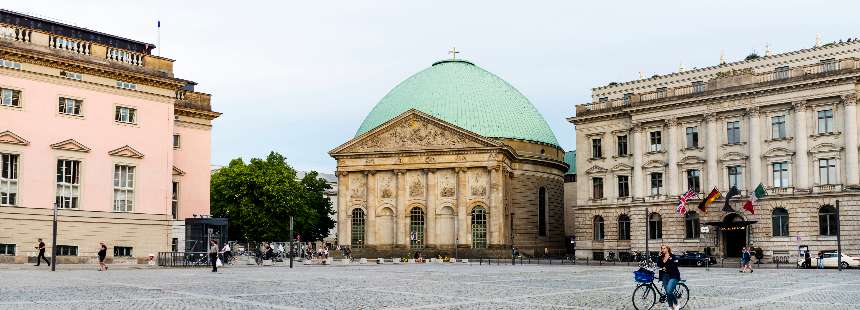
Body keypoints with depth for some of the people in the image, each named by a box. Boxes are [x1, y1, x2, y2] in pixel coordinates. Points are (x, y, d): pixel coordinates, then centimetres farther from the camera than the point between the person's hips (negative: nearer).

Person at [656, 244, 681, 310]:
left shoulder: (673, 257, -3)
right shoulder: (661, 257, 12)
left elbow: (674, 265, -12)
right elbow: (658, 265, 2)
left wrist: (666, 268, -15)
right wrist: (660, 257, -5)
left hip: (673, 276, -6)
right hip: (664, 276, 6)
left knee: (669, 291, -20)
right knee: (667, 292, 5)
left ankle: (676, 303, 1)